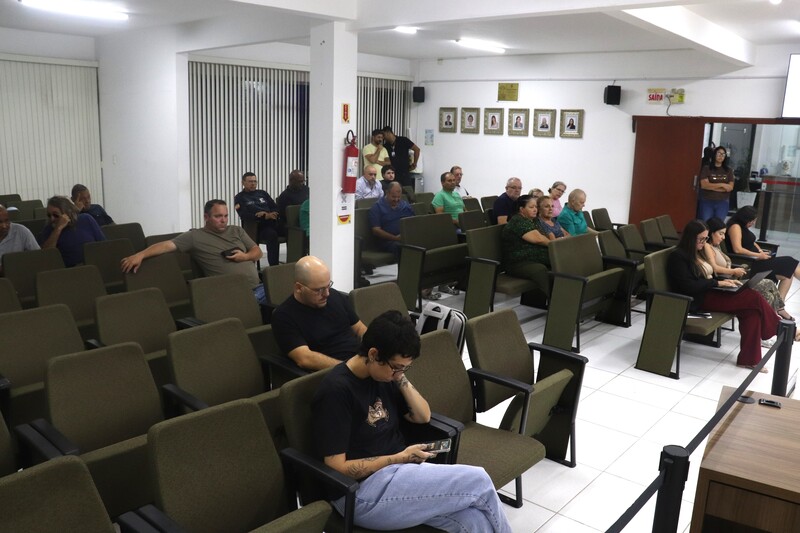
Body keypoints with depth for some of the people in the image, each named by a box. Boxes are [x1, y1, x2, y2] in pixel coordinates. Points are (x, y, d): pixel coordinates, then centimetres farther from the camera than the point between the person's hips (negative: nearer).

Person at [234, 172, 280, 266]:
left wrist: (268, 214, -5)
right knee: (272, 234, -38)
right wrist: (266, 216, -18)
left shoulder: (262, 193, 26)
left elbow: (276, 207, 20)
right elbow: (244, 216, -5)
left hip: (272, 222, 5)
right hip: (257, 226, -5)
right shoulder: (239, 198, 11)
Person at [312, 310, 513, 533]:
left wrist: (400, 377, -3)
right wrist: (401, 458, -15)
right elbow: (337, 468, -18)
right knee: (478, 482, -13)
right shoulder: (335, 391, -19)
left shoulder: (384, 375, 5)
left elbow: (423, 417, 11)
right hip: (365, 492, -7)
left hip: (401, 471, 7)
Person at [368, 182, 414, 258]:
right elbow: (376, 230, -3)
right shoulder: (377, 207, 5)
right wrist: (395, 238, -14)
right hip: (387, 240, -4)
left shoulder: (406, 205, 20)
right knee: (399, 246, -39)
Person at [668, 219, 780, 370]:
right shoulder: (678, 256, -12)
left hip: (709, 292, 9)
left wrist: (723, 281, 2)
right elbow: (689, 286, -19)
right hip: (699, 300, -9)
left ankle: (749, 358, -16)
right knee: (753, 298, -18)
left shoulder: (696, 253, 16)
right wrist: (717, 283, -14)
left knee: (751, 310, -17)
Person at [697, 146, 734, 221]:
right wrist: (721, 185, -10)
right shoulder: (706, 168, -1)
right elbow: (704, 185, -11)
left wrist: (711, 187, -8)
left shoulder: (729, 170, 7)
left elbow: (730, 187, -2)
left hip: (722, 202, 2)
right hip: (707, 201, -2)